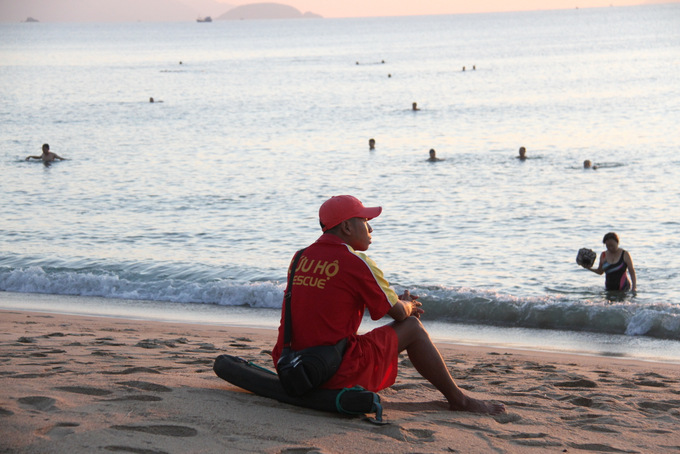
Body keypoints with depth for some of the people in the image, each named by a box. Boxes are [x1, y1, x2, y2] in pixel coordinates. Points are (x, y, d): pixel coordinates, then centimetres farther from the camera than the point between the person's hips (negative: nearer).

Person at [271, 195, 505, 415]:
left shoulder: (301, 258, 9)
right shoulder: (357, 264, -11)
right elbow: (398, 313, 1)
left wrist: (400, 303, 28)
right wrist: (408, 305, 27)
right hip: (338, 375, -7)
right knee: (411, 327, 11)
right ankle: (458, 399, 20)